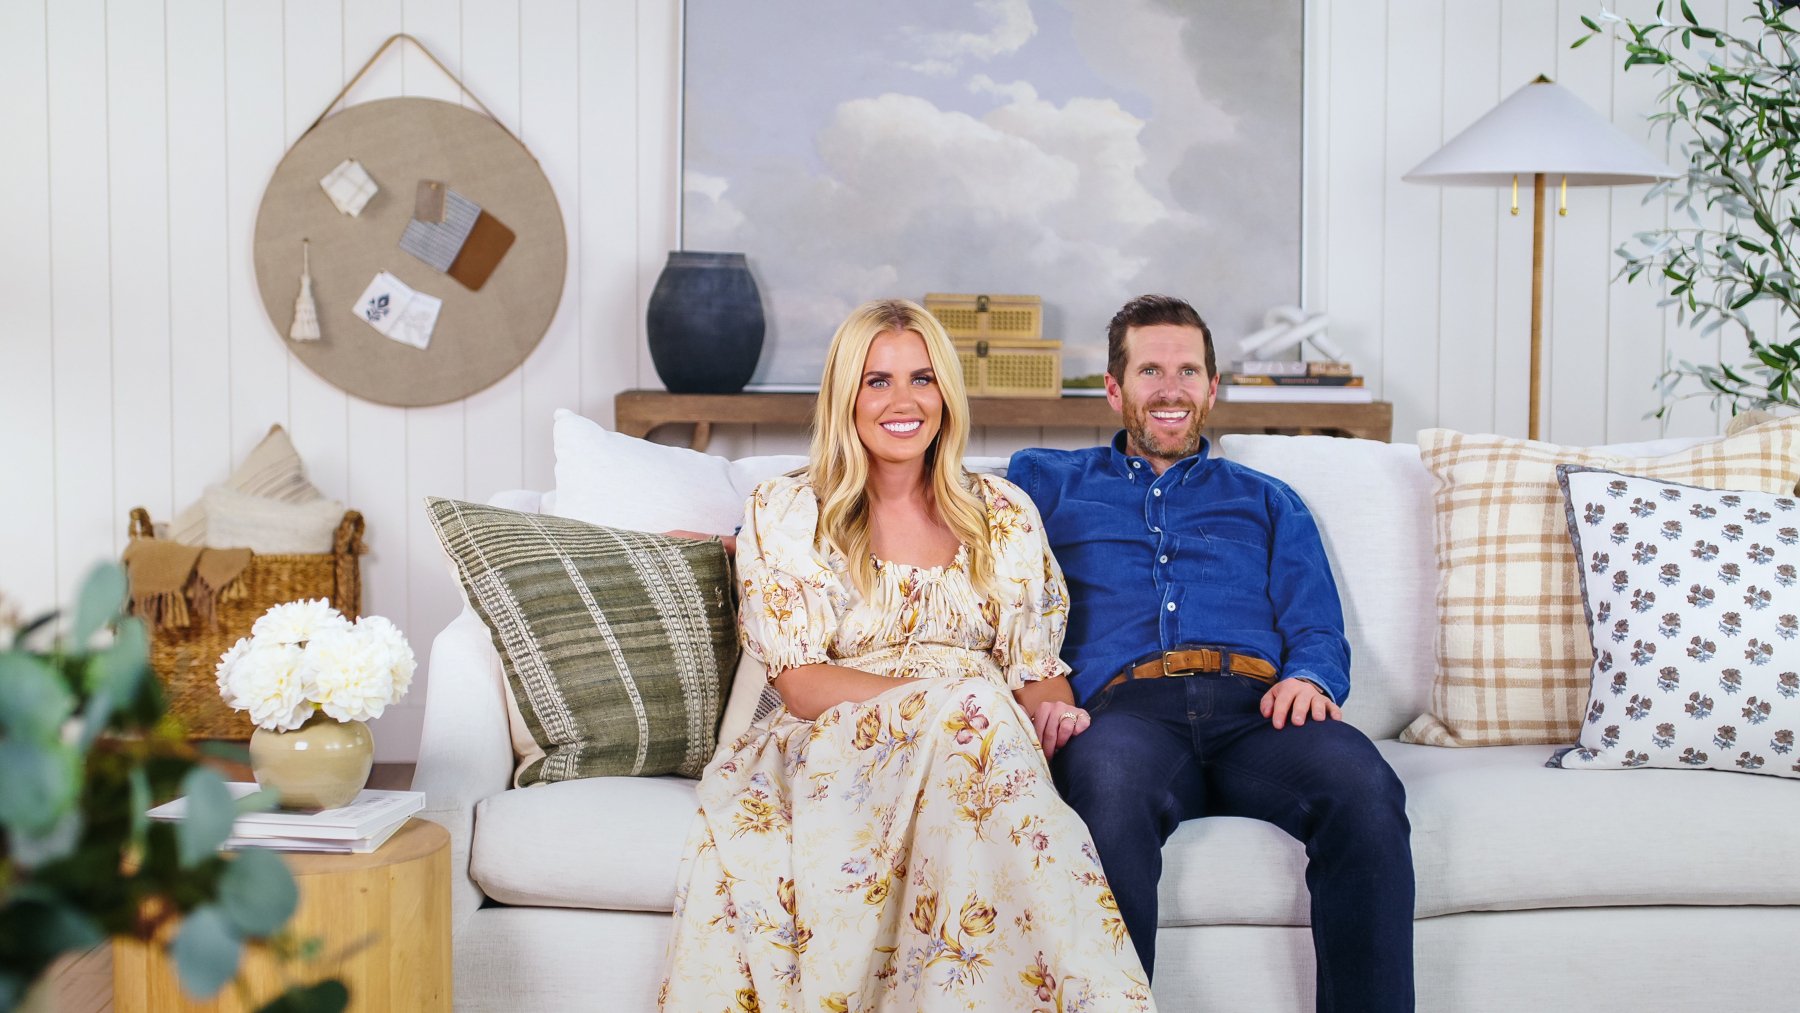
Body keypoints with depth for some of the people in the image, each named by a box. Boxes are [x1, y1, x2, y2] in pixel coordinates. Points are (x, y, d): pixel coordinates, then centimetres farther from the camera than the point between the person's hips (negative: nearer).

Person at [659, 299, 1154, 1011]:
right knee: (968, 713, -35)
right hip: (834, 748, -2)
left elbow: (1037, 668, 14)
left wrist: (1053, 711, -12)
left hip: (979, 739, 2)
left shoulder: (1004, 515, 16)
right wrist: (940, 694, -17)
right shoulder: (783, 514, 8)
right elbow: (800, 682, -3)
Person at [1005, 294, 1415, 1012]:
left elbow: (1318, 631, 21)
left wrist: (1308, 677, -5)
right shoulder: (1052, 483, 28)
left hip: (1254, 709, 2)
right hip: (1130, 709, -2)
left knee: (1365, 792, -33)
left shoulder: (1267, 503, 32)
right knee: (1108, 788, -41)